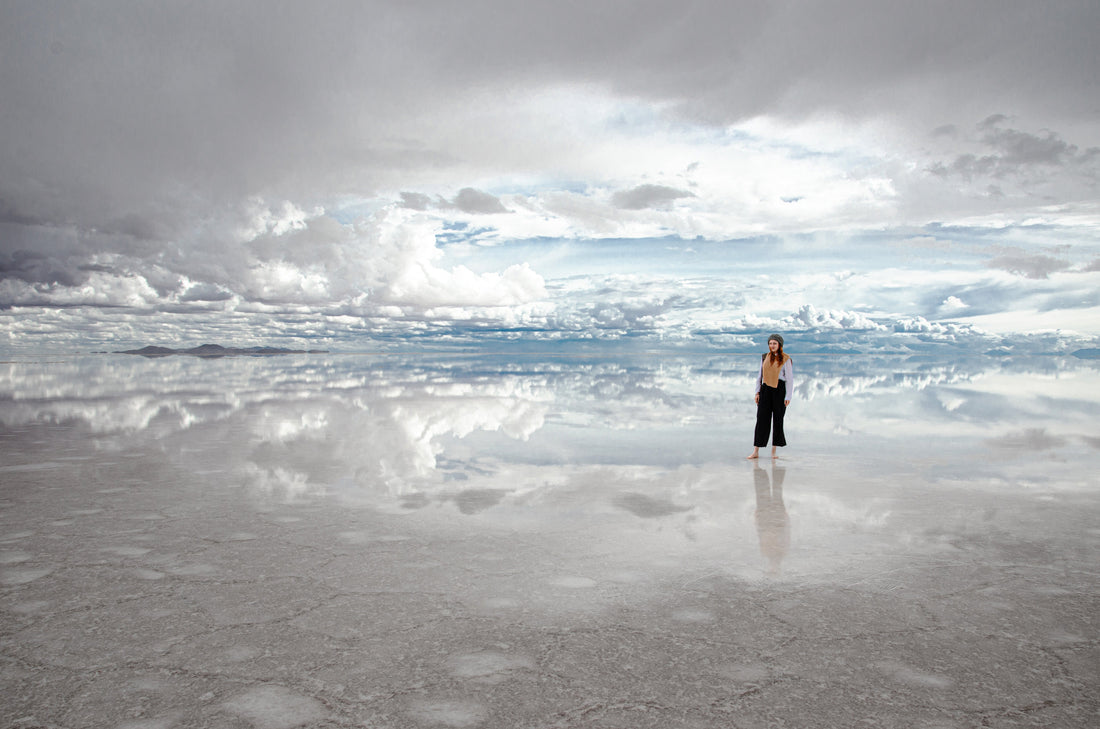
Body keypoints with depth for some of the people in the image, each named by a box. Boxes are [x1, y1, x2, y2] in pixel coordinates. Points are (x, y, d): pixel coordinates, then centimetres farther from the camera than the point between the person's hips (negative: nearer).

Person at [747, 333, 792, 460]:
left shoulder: (785, 359, -2)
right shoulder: (764, 357, 10)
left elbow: (790, 378, -3)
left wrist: (788, 396, -9)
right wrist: (757, 392, 10)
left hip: (779, 390, -3)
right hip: (766, 389, 3)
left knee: (778, 420, 3)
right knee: (762, 419, -2)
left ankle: (774, 451, 13)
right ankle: (756, 451, -1)